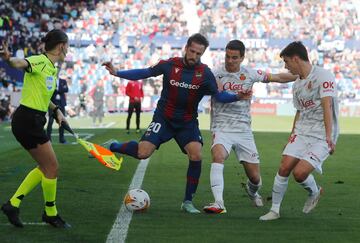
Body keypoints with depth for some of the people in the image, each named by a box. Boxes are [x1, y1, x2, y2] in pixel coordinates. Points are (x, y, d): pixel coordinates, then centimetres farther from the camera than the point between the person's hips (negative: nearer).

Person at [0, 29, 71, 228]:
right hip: (28, 120, -10)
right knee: (52, 167, 0)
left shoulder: (53, 69, 13)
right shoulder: (40, 62, -14)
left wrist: (57, 110, 16)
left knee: (45, 167, 17)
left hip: (34, 120, 10)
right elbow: (21, 63, -38)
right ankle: (50, 214, 17)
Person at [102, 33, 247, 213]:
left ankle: (188, 202, -3)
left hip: (188, 122, 1)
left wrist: (237, 96, -26)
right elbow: (145, 73, 0)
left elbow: (218, 95, -8)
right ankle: (112, 147, 15)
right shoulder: (170, 65, -8)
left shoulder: (205, 73, -7)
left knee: (196, 155, -19)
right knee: (143, 153, -17)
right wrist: (117, 73, -5)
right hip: (164, 118, -1)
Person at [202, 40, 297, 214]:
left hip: (244, 130, 2)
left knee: (255, 177, 4)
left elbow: (278, 78, 12)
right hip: (221, 128, -2)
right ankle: (218, 203, -37)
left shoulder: (250, 74, 4)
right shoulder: (215, 75, -2)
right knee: (218, 156, -34)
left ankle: (252, 191, 41)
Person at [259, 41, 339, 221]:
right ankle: (274, 210, 6)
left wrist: (328, 136, -28)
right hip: (301, 133, 7)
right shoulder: (297, 85, 14)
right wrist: (292, 137, 23)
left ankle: (314, 192, 15)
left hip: (321, 137, -7)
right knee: (284, 167, -7)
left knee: (299, 173, -18)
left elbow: (327, 105, -20)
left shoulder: (323, 76, -10)